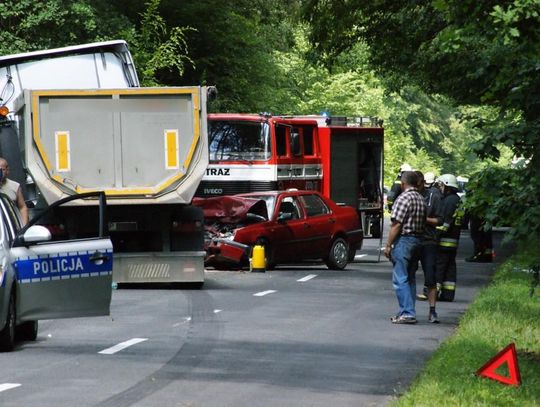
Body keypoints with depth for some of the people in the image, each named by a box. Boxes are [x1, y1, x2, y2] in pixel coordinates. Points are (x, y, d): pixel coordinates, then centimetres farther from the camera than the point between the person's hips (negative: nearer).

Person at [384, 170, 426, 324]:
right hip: (417, 241, 9)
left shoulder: (404, 198, -13)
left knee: (400, 279, -7)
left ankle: (407, 313, -13)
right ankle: (408, 311, 16)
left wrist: (388, 245, -11)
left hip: (403, 240, -9)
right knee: (410, 278, 14)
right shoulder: (421, 199, 12)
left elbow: (396, 225, -16)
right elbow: (423, 222, 12)